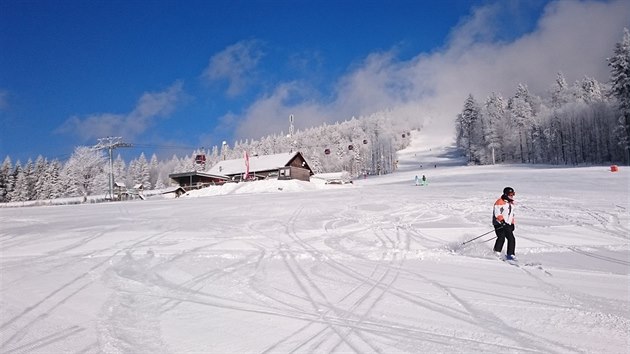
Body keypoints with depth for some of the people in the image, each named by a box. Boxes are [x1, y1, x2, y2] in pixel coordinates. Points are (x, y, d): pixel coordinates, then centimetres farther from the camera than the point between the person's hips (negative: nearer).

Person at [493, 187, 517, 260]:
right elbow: (497, 213, -16)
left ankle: (510, 254, 8)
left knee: (512, 239, 1)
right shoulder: (499, 202, -8)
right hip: (499, 224, -8)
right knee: (501, 238, -22)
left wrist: (512, 223, 24)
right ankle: (496, 253, -16)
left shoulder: (511, 203, 20)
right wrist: (502, 220, -28)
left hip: (507, 224, 8)